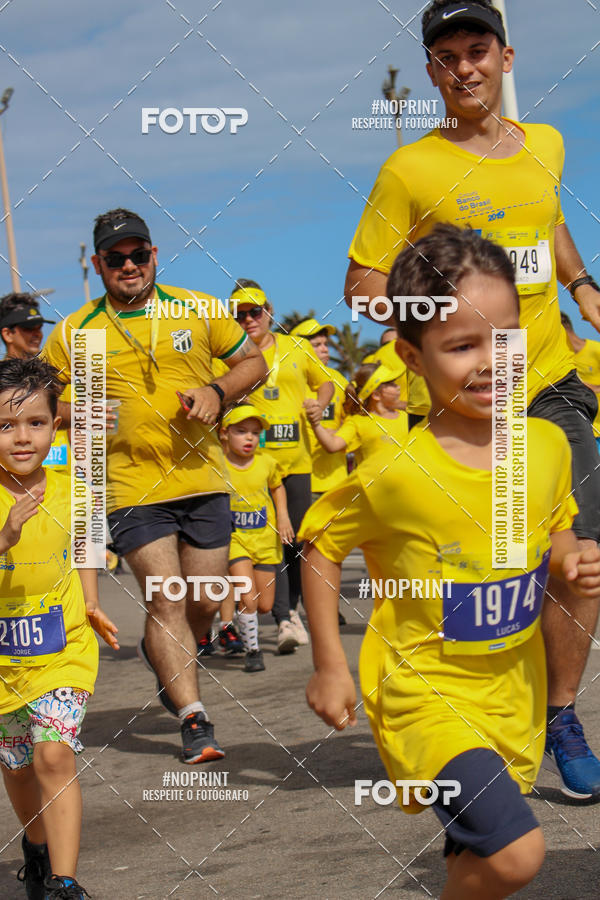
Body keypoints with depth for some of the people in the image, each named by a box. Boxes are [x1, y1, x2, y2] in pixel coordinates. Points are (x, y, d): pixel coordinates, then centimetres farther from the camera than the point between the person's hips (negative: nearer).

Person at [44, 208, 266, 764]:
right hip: (131, 488, -2)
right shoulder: (73, 333, 1)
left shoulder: (198, 311, 4)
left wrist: (216, 391, -7)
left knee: (204, 603, 9)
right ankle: (193, 719, -10)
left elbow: (252, 361, 13)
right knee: (165, 600, -13)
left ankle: (164, 659, 41)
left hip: (203, 481, 2)